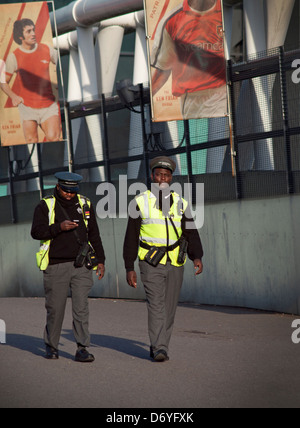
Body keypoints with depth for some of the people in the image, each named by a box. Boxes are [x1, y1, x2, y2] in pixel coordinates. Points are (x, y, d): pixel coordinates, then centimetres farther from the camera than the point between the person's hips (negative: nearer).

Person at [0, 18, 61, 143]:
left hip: (49, 105, 1)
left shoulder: (47, 50, 4)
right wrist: (13, 96, -11)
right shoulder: (14, 57, -1)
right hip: (28, 107, -1)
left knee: (53, 139, -17)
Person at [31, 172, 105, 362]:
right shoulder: (46, 206, 2)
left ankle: (82, 349, -9)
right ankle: (51, 346, 22)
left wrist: (100, 260, 10)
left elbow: (94, 235, 15)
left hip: (81, 266, 2)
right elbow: (36, 232, -9)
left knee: (81, 307, -8)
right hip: (56, 266, -2)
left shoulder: (85, 205, 10)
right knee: (55, 308, 4)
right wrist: (59, 227, -22)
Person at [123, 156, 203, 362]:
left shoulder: (180, 204, 8)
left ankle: (159, 347, 23)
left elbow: (191, 233, 2)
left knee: (169, 309, 8)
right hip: (151, 264, -3)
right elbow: (131, 237, 4)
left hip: (175, 265, 3)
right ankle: (159, 349, -21)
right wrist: (129, 268, -1)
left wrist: (197, 257, -17)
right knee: (156, 305, -16)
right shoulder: (141, 202, 2)